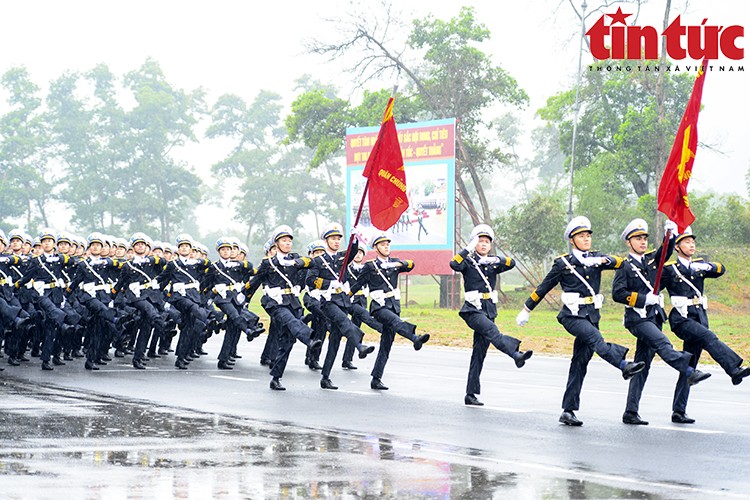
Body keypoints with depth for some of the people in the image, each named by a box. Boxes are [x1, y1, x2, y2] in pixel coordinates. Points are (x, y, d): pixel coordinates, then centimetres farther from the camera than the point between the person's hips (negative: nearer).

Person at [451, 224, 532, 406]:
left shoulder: (492, 263, 13)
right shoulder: (469, 262, -2)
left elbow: (511, 263, -1)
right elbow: (454, 264, -23)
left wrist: (495, 260, -15)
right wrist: (469, 248, -25)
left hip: (489, 309, 5)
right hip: (472, 310, -5)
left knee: (479, 353, 5)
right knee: (491, 330, -33)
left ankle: (471, 394, 7)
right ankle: (516, 355, -57)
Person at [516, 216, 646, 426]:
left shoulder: (595, 258, 11)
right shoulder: (563, 263, 1)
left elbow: (620, 262, -5)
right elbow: (542, 289, 8)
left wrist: (603, 260, -24)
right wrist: (526, 310, 12)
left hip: (591, 315, 4)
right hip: (572, 315, -4)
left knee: (580, 363, 3)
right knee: (595, 338, -31)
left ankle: (568, 411, 6)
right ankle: (624, 365, -52)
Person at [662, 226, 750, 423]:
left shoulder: (699, 265, 14)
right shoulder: (669, 268, 0)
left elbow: (720, 270, 1)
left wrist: (708, 266, -16)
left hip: (700, 317, 6)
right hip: (681, 318, -5)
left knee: (689, 367, 5)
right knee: (708, 337, -31)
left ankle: (678, 412, 8)